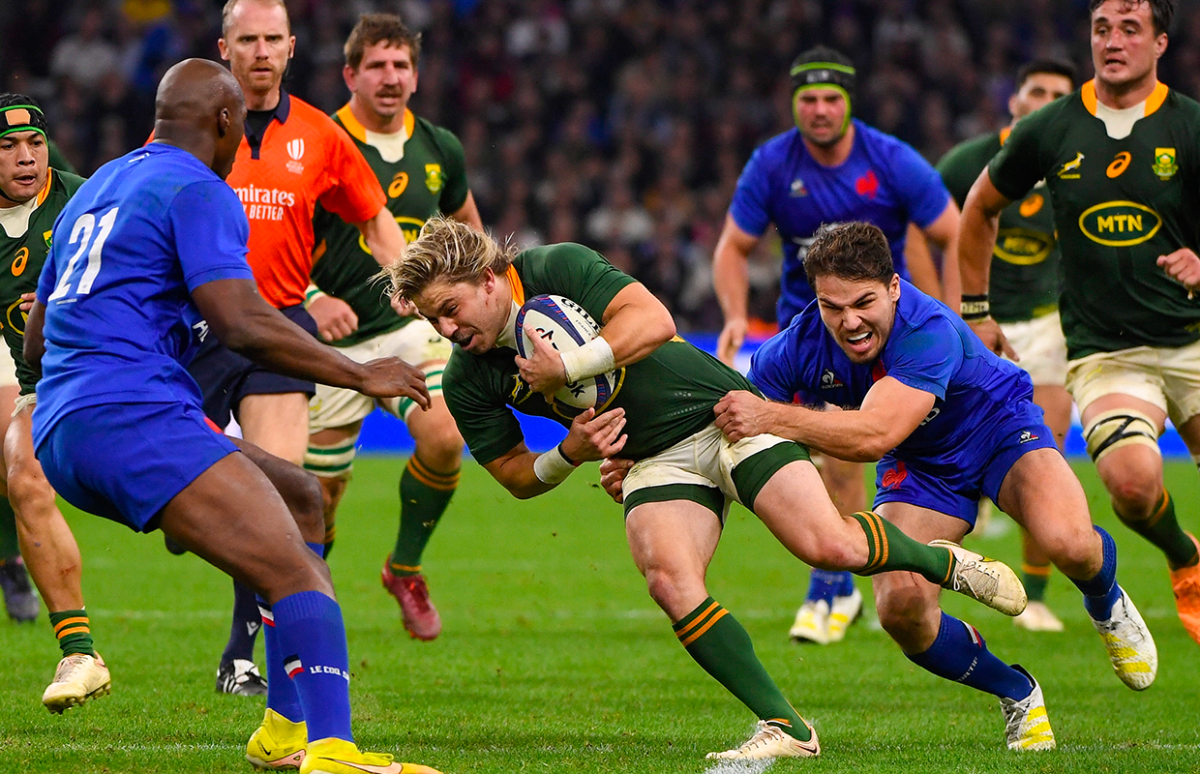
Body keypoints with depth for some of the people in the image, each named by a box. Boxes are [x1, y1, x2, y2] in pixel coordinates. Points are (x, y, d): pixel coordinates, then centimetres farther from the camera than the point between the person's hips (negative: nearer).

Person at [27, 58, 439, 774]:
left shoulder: (98, 187, 26)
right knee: (301, 576, -19)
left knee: (300, 497, 22)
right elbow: (242, 323, -16)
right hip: (135, 418, -10)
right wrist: (359, 375, -7)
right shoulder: (197, 191, -3)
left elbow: (36, 343, 31)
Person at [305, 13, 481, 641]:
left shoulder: (438, 148, 5)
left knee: (444, 436, -23)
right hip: (337, 337, -2)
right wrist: (313, 299, -21)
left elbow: (466, 220, 24)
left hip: (414, 325, 2)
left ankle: (405, 567, 0)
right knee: (322, 486, -1)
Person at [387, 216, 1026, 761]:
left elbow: (653, 321, -27)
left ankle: (943, 561, 15)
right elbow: (515, 476, 5)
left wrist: (566, 368, -30)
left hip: (721, 414, -4)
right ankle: (784, 728, -16)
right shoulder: (467, 383, -4)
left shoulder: (559, 268, -17)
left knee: (830, 547, -18)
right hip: (655, 463, 4)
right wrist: (568, 453, -15)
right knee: (669, 581, -25)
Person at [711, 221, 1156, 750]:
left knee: (1068, 543, -31)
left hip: (1000, 428, -4)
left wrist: (771, 417, -56)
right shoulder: (799, 349, -23)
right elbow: (728, 429, -16)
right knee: (901, 608, -20)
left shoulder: (930, 331, -39)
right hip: (919, 465, 4)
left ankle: (1107, 607, 11)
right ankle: (1016, 694, 11)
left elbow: (874, 435, -50)